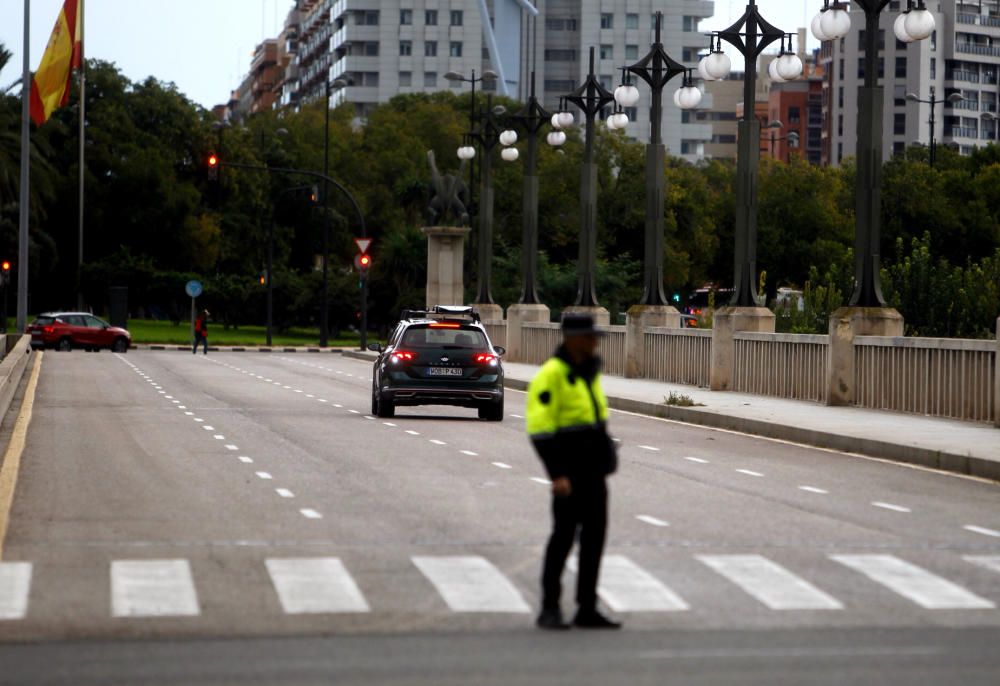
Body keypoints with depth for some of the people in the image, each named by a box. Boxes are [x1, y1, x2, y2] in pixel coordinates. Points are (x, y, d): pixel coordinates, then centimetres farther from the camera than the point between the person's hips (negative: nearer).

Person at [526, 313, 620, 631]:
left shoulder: (589, 371, 13)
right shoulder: (551, 375, -14)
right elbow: (540, 429, -18)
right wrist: (556, 474, -23)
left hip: (594, 469, 8)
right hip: (569, 470, -8)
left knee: (594, 534, 8)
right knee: (564, 533, -6)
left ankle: (587, 609, 14)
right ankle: (549, 609, 4)